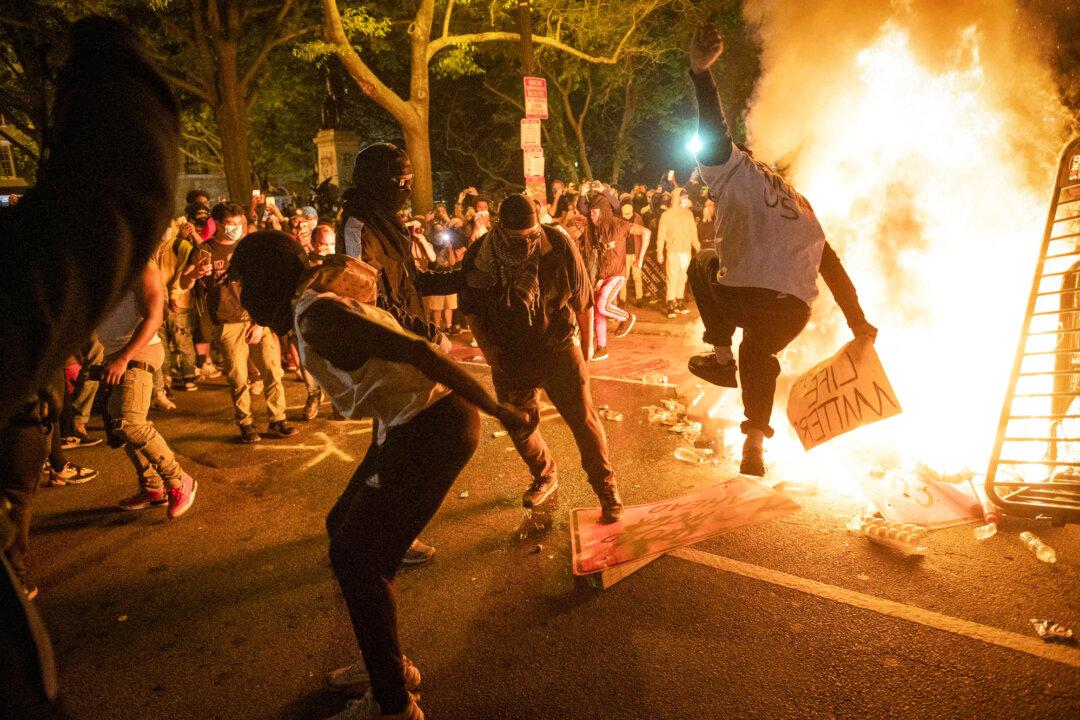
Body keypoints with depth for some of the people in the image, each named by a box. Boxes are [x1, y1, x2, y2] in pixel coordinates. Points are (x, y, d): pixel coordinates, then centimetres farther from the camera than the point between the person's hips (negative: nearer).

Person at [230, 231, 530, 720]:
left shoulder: (315, 317, -18)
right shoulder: (314, 305, 13)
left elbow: (416, 352, -25)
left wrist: (498, 411, -22)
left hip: (431, 431, -10)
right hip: (413, 425, 10)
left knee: (355, 558, 0)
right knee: (345, 530, 19)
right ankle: (389, 662, 34)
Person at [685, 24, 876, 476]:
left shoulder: (741, 174, 14)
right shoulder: (807, 218, 29)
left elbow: (715, 135, -3)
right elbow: (836, 273, 29)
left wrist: (700, 72, -8)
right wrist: (859, 325, 35)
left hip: (740, 293, -5)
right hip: (792, 309, 5)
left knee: (702, 265, 30)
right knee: (758, 355, 36)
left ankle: (720, 357, 26)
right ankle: (755, 447, 31)